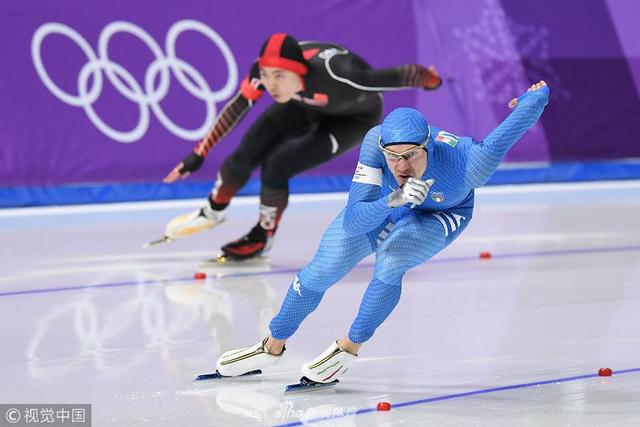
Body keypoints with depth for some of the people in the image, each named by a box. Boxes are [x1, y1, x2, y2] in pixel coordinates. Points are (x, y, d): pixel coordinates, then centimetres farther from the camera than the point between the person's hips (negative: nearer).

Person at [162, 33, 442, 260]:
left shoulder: (334, 75, -45)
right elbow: (237, 106, -16)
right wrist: (199, 154, -14)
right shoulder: (268, 68, -31)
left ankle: (263, 237, 8)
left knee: (276, 166, -20)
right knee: (244, 158, -6)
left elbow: (396, 77, -34)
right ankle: (213, 211, 26)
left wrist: (428, 78, -14)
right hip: (305, 106, 4)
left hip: (353, 117, -4)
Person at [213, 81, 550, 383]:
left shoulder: (468, 167, -45)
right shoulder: (376, 142, -40)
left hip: (442, 214, -2)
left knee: (389, 263, -29)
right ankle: (273, 347, 30)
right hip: (384, 202, 2)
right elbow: (352, 221, -41)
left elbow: (520, 119, -31)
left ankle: (349, 348, -5)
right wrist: (393, 200, -59)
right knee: (319, 272, 3)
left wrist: (536, 94, -10)